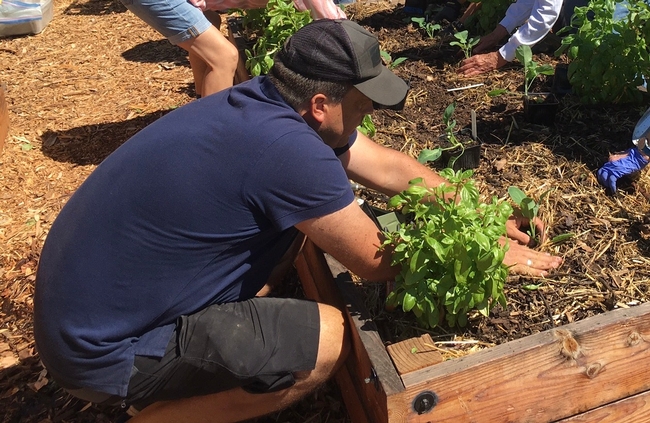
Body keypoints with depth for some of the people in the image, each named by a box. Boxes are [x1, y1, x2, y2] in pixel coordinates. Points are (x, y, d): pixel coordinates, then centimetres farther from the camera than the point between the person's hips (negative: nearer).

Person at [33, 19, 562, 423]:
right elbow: (381, 261, -17)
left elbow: (388, 166, 6)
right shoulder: (284, 146, -30)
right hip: (101, 348, -8)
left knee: (294, 216, 8)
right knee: (329, 338, -15)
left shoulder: (272, 103, -3)